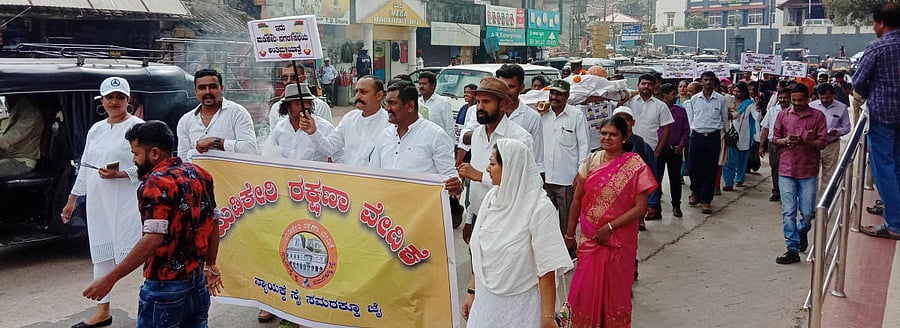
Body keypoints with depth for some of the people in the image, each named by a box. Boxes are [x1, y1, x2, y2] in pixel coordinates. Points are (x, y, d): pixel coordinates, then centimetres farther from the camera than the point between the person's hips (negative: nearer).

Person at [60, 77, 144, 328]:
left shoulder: (137, 127, -5)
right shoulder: (96, 129, 16)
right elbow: (85, 167, 21)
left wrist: (119, 174, -21)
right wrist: (72, 200, 22)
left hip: (127, 203, -7)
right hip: (98, 203, 7)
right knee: (101, 253, 13)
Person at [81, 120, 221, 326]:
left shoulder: (156, 183, -16)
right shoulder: (198, 174, 7)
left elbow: (153, 239, -25)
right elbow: (213, 224, 13)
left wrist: (110, 279, -22)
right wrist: (211, 266, 22)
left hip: (166, 287, -7)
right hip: (198, 280, 7)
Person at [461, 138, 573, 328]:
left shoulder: (539, 208, -17)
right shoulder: (491, 198, 0)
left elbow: (547, 268, -17)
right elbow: (479, 252, 8)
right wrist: (472, 292, 11)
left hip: (522, 305, -5)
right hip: (486, 301, 5)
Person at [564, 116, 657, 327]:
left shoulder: (635, 166, -9)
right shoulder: (591, 161, 0)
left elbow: (641, 207, -12)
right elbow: (577, 200, 6)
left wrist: (610, 227, -16)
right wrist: (570, 233, 8)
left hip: (619, 240, -3)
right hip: (589, 239, 3)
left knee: (616, 289, 11)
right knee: (586, 288, 9)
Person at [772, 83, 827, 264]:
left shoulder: (818, 116, 1)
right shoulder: (783, 115, 7)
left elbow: (822, 142, -2)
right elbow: (775, 139, 12)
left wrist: (803, 142, -19)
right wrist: (784, 141, -11)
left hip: (808, 171, -1)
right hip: (786, 169, 1)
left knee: (807, 212, 4)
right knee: (788, 212, -2)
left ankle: (802, 231, 37)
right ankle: (792, 250, 5)